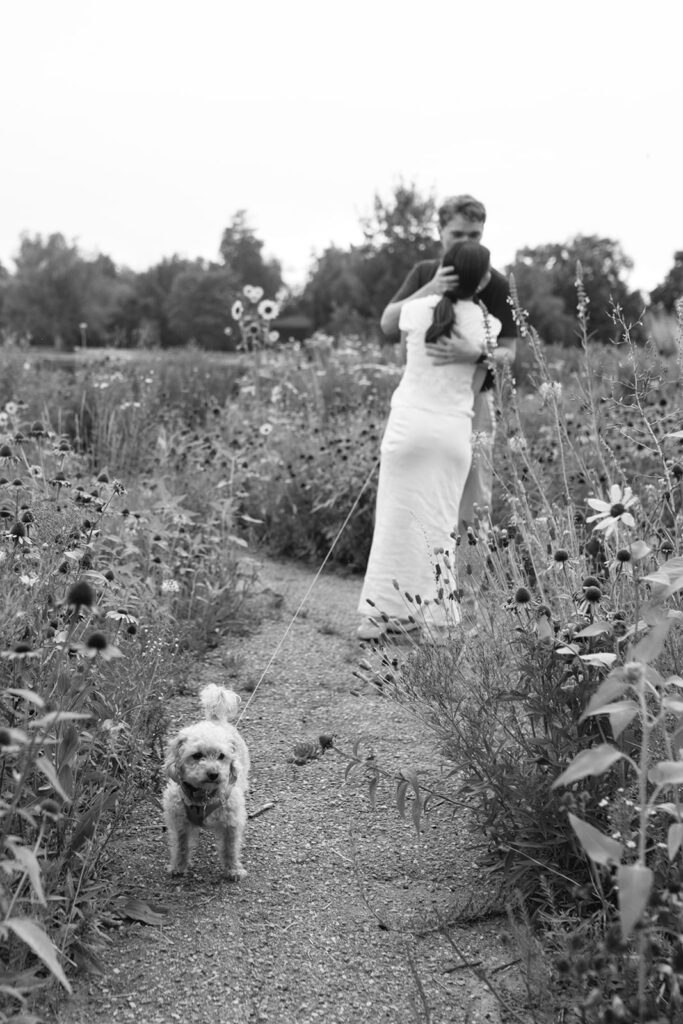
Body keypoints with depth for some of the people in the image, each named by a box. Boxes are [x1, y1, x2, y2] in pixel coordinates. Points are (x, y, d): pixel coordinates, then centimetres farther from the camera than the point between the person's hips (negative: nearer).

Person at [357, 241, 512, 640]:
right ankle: (426, 614, 12)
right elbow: (474, 386, 3)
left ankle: (380, 612, 7)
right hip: (455, 428, 0)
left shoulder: (414, 310, -2)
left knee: (396, 518, 6)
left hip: (410, 423, 0)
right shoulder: (487, 325, -2)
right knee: (439, 523, 10)